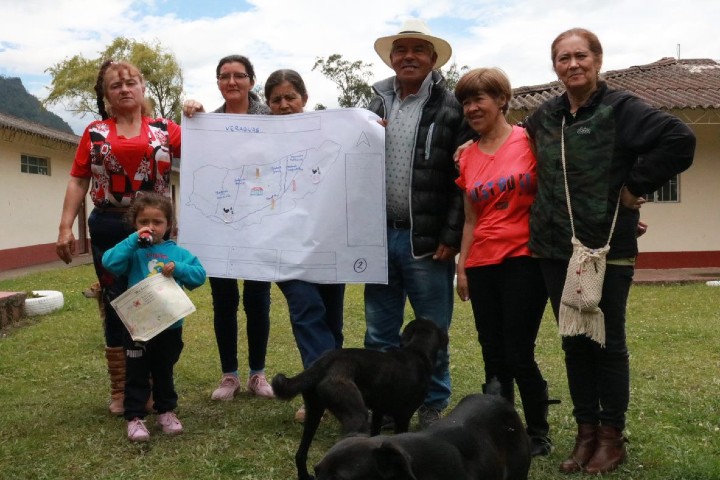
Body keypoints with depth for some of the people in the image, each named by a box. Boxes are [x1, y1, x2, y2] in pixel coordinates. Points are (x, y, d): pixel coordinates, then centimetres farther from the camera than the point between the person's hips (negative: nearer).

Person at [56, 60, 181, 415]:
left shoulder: (164, 129, 6)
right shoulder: (95, 132, 7)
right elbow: (78, 181, 4)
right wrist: (65, 227, -3)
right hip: (110, 229, 0)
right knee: (116, 306, 5)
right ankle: (119, 390, 15)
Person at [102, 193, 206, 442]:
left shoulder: (177, 252, 2)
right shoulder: (133, 250, -3)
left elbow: (200, 275, -3)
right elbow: (109, 262, -20)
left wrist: (178, 268, -20)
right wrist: (134, 240, -21)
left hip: (170, 325, 2)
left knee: (164, 372, 18)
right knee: (137, 374, 7)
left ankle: (166, 411, 32)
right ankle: (135, 417, 16)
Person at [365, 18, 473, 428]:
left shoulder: (452, 109, -4)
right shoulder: (375, 105, 12)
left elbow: (463, 178, -9)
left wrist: (451, 237, -13)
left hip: (427, 239, -4)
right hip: (379, 236, 5)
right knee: (380, 334, 12)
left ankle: (433, 409, 21)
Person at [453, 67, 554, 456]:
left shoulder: (530, 141, -3)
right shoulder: (467, 157, 11)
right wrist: (461, 267, 11)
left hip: (523, 260, -5)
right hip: (482, 265, 5)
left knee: (518, 355, -3)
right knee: (493, 357, 9)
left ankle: (538, 434, 15)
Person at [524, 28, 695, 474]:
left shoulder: (620, 108, -8)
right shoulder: (543, 117, 9)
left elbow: (680, 139, -18)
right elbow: (537, 169, 26)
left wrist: (636, 185, -14)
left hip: (608, 248, -5)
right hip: (556, 249, 5)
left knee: (607, 343, 5)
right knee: (574, 343, 10)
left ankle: (612, 436, 19)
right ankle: (586, 432, 22)